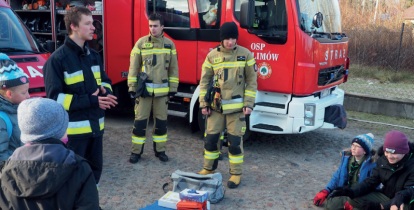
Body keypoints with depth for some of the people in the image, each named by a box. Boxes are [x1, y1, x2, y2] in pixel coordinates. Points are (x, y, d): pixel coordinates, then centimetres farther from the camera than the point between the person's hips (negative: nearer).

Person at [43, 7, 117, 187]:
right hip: (73, 129, -7)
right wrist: (89, 101, -22)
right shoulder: (58, 59, -13)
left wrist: (105, 93, -5)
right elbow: (54, 97, -16)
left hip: (95, 125, 7)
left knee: (95, 169, 18)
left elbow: (105, 81, 20)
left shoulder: (93, 55, 10)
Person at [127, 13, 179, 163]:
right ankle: (136, 151, 14)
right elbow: (134, 66, 0)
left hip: (162, 90, 2)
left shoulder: (169, 44, 5)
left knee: (161, 121, 9)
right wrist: (132, 87, -4)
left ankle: (160, 150, 23)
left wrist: (173, 88, 4)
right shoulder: (141, 42, -1)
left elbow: (173, 68, 8)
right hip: (144, 88, -2)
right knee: (140, 120, 2)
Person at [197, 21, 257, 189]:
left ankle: (236, 173, 18)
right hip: (216, 106, 2)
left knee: (235, 141, 3)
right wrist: (203, 104, 2)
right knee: (211, 138, 9)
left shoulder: (245, 54, -2)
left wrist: (249, 104, -6)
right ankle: (209, 168, 29)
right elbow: (204, 81, 7)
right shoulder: (212, 56, 2)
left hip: (236, 106, -2)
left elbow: (252, 81, 1)